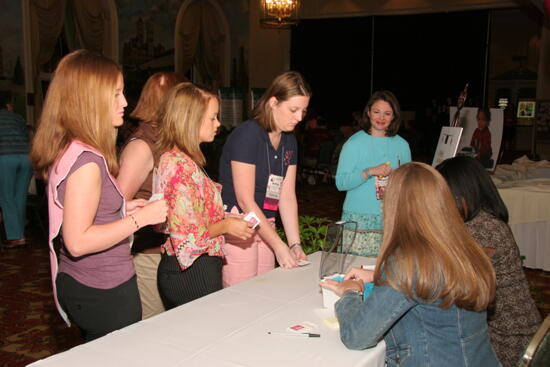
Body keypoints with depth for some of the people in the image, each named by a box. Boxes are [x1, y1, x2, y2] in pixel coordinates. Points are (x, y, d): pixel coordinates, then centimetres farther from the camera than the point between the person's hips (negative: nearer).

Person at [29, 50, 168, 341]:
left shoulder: (65, 150, 5)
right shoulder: (86, 160, -24)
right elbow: (78, 242, -26)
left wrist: (121, 209, 7)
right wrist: (141, 218, -22)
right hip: (105, 293, -9)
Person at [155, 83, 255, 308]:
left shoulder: (184, 160, 10)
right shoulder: (180, 165, -21)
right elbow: (187, 235, -23)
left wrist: (225, 218, 11)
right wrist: (225, 226, -11)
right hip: (194, 273, -10)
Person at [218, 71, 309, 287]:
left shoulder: (289, 141, 9)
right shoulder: (247, 134, -15)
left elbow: (287, 197, 7)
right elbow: (245, 201, -18)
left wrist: (295, 244, -3)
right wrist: (279, 245, -18)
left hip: (265, 227, 8)